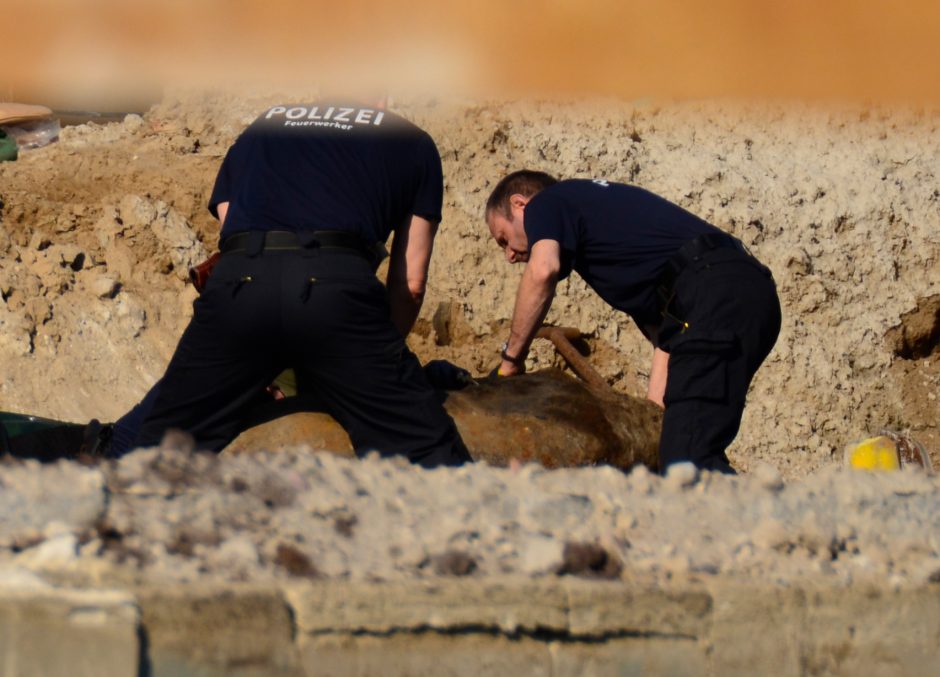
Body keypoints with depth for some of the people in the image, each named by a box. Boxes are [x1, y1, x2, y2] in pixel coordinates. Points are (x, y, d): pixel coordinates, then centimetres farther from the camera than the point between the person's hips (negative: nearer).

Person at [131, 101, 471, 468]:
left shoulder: (259, 128, 37)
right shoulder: (415, 144, 29)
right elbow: (411, 284, 23)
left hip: (237, 282, 2)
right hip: (336, 282, -2)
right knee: (430, 455, 4)